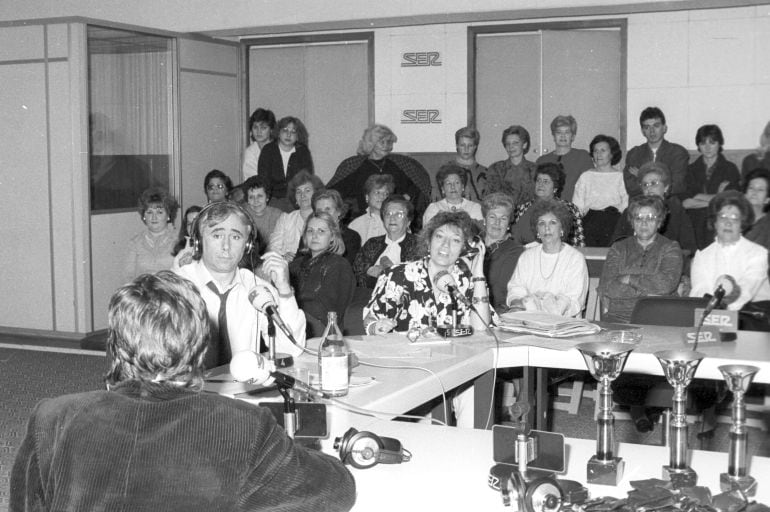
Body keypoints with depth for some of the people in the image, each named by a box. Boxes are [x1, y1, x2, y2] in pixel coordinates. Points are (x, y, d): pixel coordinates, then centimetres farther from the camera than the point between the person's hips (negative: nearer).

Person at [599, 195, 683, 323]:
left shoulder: (670, 248, 10)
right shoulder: (618, 248, 13)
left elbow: (667, 284, -9)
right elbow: (605, 289, -1)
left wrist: (629, 279, -3)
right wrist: (646, 290, -5)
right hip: (617, 318, 1)